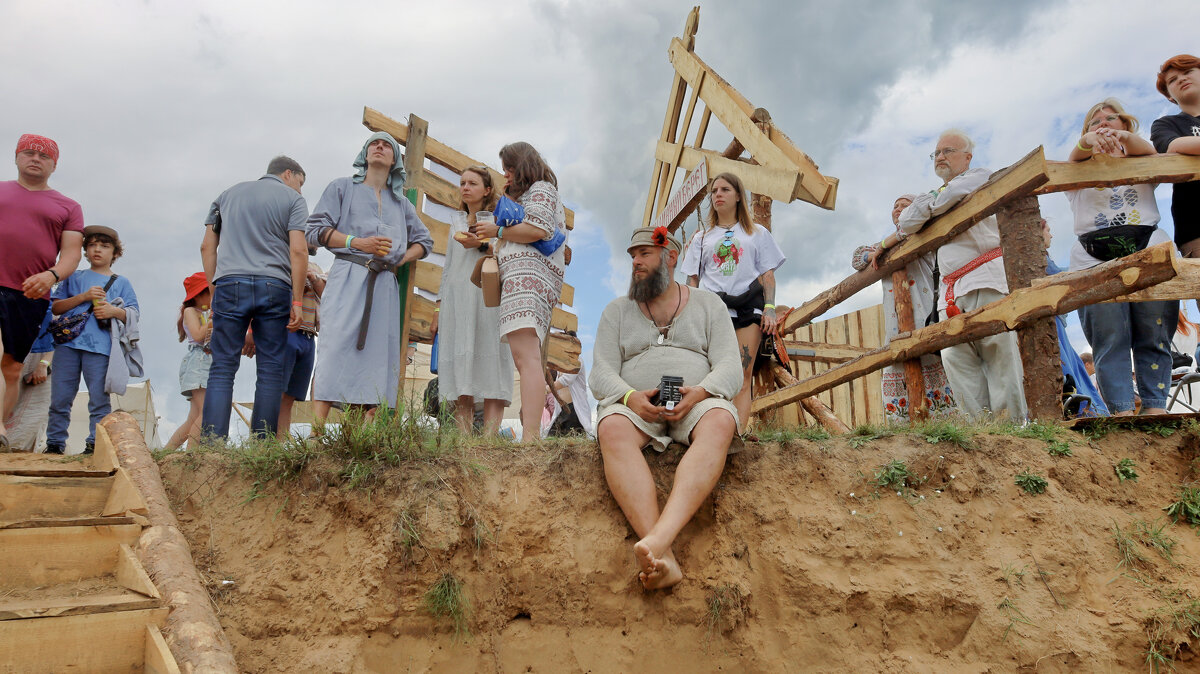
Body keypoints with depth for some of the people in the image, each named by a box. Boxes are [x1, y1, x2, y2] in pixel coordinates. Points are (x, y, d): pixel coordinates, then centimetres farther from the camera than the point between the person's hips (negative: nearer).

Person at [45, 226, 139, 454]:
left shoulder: (121, 283, 16)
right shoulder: (74, 278, 19)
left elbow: (133, 315, 9)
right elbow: (55, 307, 9)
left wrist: (114, 311, -11)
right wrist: (83, 296, -5)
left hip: (100, 347, -2)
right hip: (68, 343, 2)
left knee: (99, 398, -7)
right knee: (60, 398, 3)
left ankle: (95, 444, -4)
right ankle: (54, 444, 11)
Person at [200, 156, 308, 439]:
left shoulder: (229, 194, 22)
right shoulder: (293, 199, 9)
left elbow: (207, 246, 17)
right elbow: (298, 251, -4)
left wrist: (214, 291, 18)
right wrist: (297, 301, -3)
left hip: (230, 283, 3)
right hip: (273, 287, -3)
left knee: (223, 368, 1)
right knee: (271, 369, 2)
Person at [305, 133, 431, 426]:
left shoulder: (401, 203, 26)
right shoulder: (343, 188, 16)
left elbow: (425, 240, 29)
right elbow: (315, 230, 6)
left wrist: (401, 258, 9)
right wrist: (357, 242, -9)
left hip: (385, 285, 4)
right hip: (348, 277, -4)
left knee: (378, 355, -5)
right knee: (334, 350, -16)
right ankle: (316, 433, -20)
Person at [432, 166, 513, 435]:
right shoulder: (456, 222, 25)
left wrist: (482, 245, -15)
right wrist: (440, 306, 18)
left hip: (486, 296, -5)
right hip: (456, 298, 5)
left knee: (490, 372, -12)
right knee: (460, 372, -4)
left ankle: (488, 438, -16)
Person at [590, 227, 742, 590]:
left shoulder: (708, 304, 16)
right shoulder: (617, 311, 18)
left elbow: (730, 369, 4)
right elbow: (601, 375, 7)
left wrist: (698, 393, -19)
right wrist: (631, 397, -16)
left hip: (699, 401, 0)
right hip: (635, 404, 1)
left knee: (720, 423, -37)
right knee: (612, 429, -35)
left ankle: (659, 537, -54)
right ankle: (663, 558, -49)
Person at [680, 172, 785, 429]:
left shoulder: (758, 234, 21)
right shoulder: (701, 238, 24)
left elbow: (768, 275, 13)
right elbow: (693, 279, 17)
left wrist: (770, 309, -1)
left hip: (748, 307, -1)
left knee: (743, 377, -13)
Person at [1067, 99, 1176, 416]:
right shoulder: (1083, 167, 20)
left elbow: (1150, 154, -3)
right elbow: (1075, 159, -5)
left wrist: (1125, 138, -27)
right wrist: (1088, 142, -31)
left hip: (1149, 250, 1)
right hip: (1094, 259, -1)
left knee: (1153, 337, -8)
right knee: (1109, 340, -12)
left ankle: (1155, 408, -9)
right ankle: (1121, 411, -16)